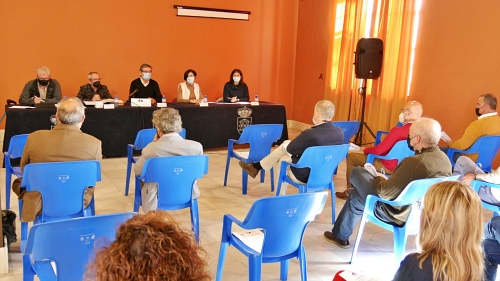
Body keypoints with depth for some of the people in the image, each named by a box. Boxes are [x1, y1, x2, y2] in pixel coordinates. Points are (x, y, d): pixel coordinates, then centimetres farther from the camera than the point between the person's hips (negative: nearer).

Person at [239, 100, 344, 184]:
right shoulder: (340, 132, -11)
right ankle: (257, 166, 35)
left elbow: (290, 149, -13)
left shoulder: (310, 134, -31)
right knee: (286, 144, 18)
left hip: (304, 176, -7)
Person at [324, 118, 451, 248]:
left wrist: (379, 179, -3)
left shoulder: (414, 162, -33)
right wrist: (387, 180, 11)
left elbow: (385, 193, -25)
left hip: (401, 215, -8)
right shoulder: (445, 159, -6)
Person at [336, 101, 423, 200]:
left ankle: (351, 190, 16)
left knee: (351, 156, 5)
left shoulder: (398, 130, -26)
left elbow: (378, 150, -22)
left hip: (389, 167, -8)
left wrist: (366, 150, -1)